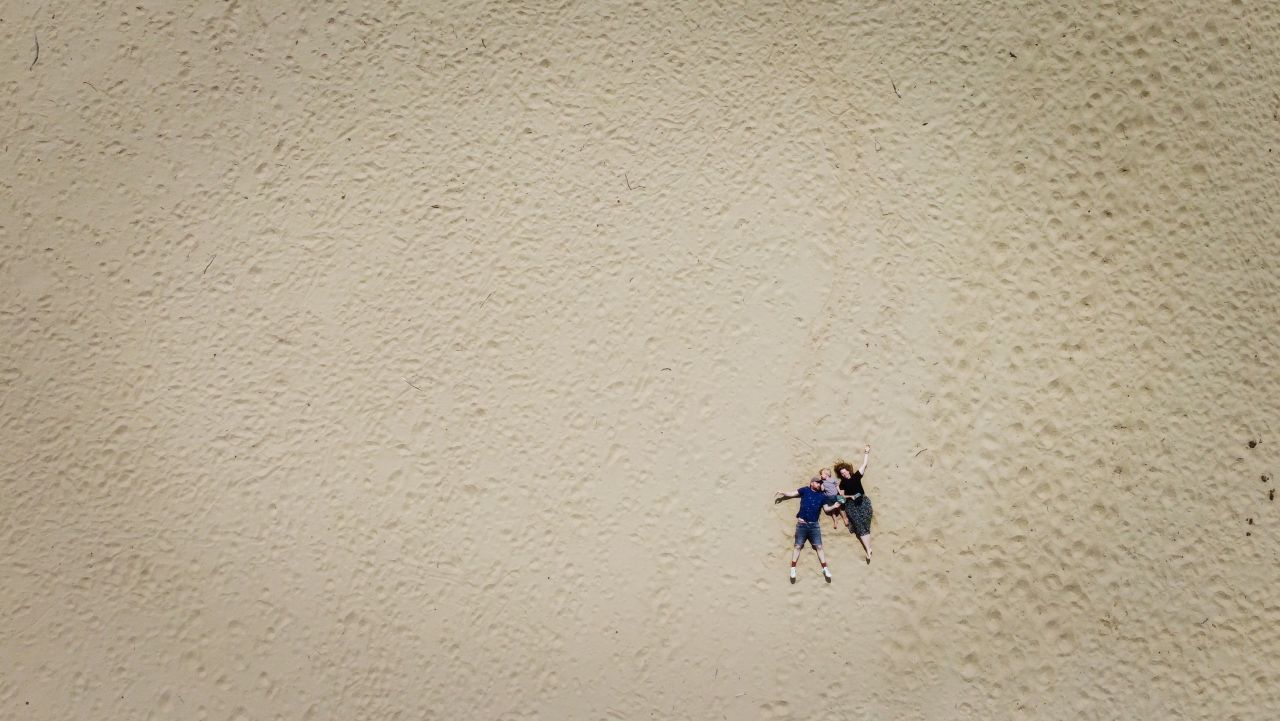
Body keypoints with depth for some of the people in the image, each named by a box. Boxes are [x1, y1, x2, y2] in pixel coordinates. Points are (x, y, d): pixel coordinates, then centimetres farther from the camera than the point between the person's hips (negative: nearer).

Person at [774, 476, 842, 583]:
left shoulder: (822, 496, 10)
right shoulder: (805, 491, 2)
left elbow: (826, 508, 17)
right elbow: (791, 494, 2)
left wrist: (834, 506, 0)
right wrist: (782, 493, -11)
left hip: (814, 525, 2)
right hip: (802, 524, -2)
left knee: (819, 547, 3)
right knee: (798, 546, 2)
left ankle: (825, 569, 8)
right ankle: (793, 570, 6)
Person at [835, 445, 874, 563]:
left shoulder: (856, 476, 3)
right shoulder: (843, 483, 5)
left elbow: (864, 465, -2)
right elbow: (841, 495, 8)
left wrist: (866, 453, -8)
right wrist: (850, 496, -8)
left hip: (863, 501, 0)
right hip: (851, 505, 0)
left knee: (865, 526, -11)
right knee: (860, 527, -10)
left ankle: (868, 548, -14)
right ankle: (868, 550, -17)